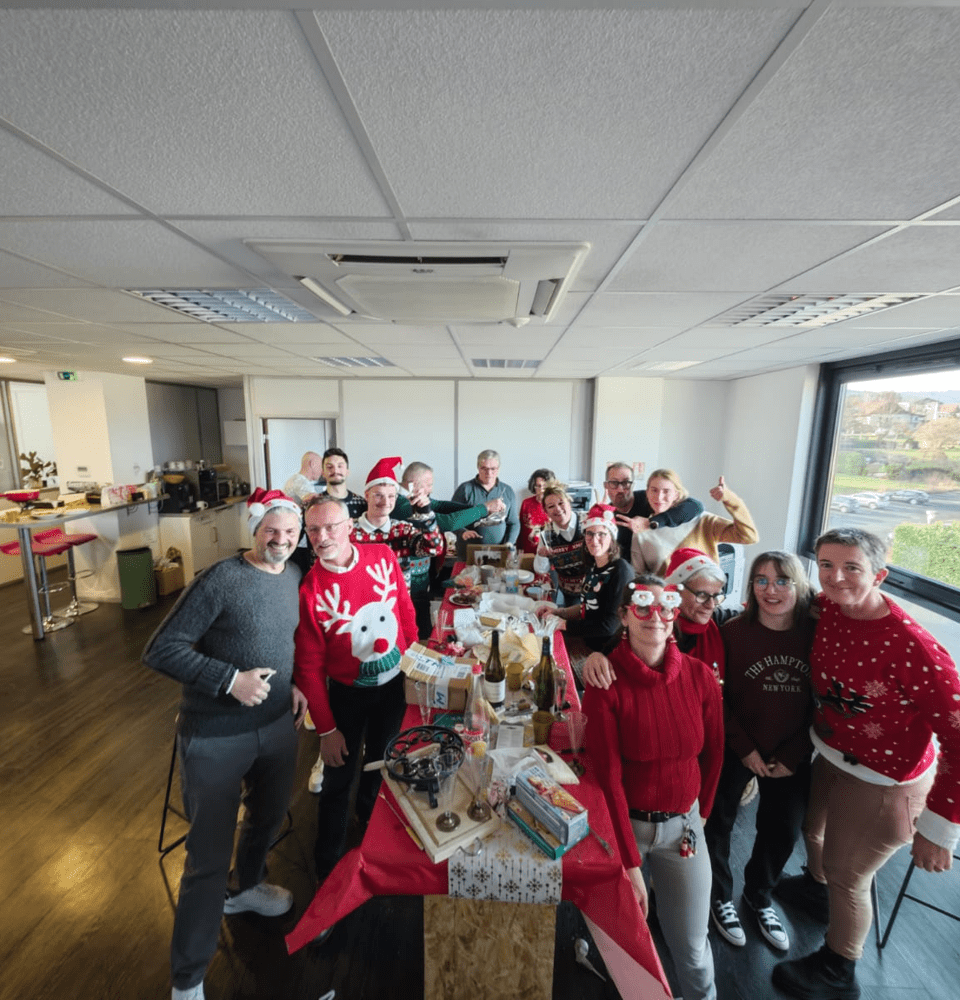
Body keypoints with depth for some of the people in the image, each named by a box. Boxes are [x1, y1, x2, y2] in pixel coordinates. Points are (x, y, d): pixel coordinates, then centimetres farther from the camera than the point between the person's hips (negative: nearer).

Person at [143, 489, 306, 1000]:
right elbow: (160, 650, -17)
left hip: (277, 724, 7)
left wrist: (292, 684, 3)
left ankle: (243, 887, 59)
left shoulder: (295, 577, 0)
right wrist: (230, 680, -24)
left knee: (269, 813, 27)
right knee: (209, 857, 7)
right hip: (215, 736, -6)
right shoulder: (221, 579, -20)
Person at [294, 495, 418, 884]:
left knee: (381, 759, 27)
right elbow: (309, 667, -14)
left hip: (396, 683, 3)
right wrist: (326, 729, -11)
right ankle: (328, 866, 42)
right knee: (339, 780, 15)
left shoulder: (384, 556, -15)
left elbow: (405, 611, -2)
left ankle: (369, 814, 59)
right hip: (347, 694, -3)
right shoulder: (309, 590, -22)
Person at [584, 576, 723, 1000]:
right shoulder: (606, 683, -20)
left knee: (692, 948, 12)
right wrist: (630, 862, -14)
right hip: (625, 824, -2)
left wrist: (699, 812, 11)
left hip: (682, 825, 2)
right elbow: (608, 778, -16)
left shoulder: (700, 676, -10)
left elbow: (713, 753, 4)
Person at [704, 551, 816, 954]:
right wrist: (746, 749, -11)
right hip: (733, 751, -3)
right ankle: (720, 896, 41)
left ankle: (758, 895, 50)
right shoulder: (734, 631, -17)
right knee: (718, 823, 12)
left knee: (784, 830, 20)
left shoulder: (816, 633, -11)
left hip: (791, 757, 3)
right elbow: (717, 698, -11)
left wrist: (794, 755, -6)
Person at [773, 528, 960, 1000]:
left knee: (846, 876, 16)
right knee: (812, 830, 31)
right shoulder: (826, 608, -15)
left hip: (881, 784, -6)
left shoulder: (912, 647, -34)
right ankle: (816, 886, 65)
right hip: (829, 758, 6)